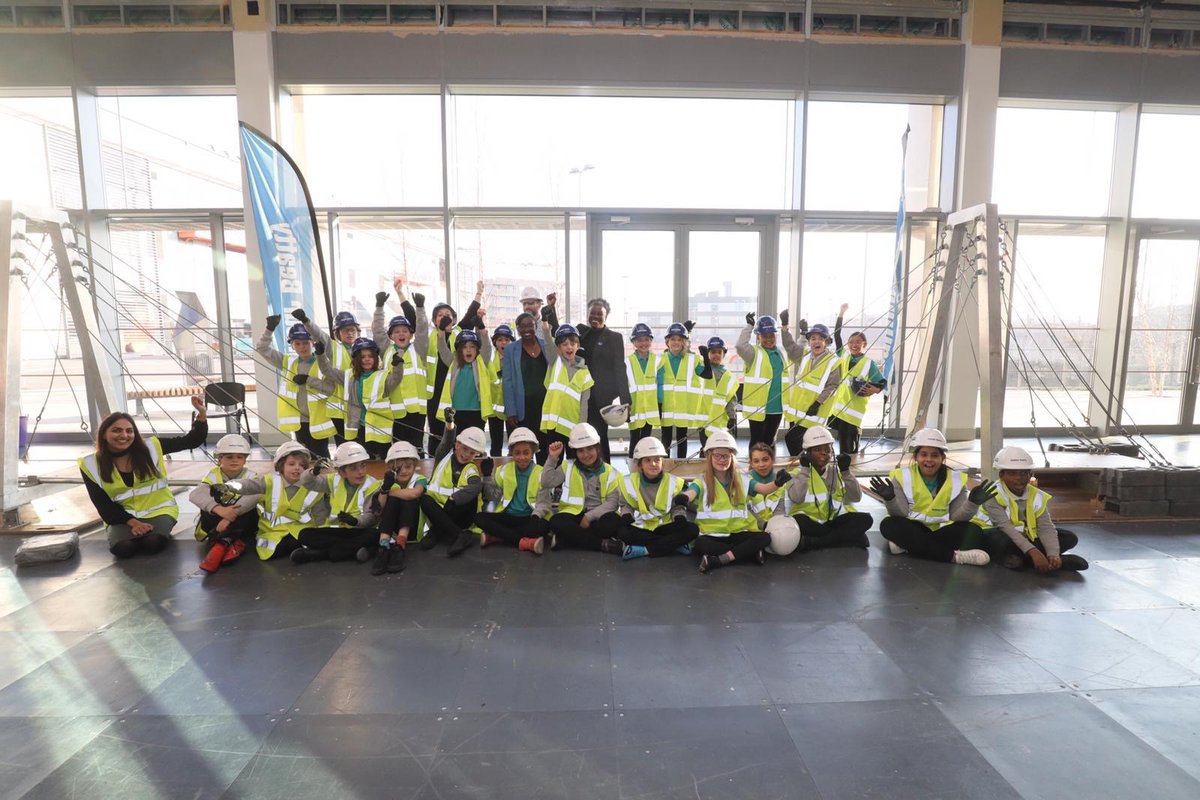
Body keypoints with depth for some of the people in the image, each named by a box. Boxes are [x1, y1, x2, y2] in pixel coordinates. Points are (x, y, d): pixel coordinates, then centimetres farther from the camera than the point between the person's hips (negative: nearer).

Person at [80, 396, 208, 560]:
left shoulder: (150, 447, -7)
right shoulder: (91, 465, -3)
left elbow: (193, 441, -6)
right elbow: (103, 505, -2)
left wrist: (202, 413, -20)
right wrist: (132, 522, -16)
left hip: (158, 509, -1)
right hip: (123, 517, 1)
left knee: (152, 543, -30)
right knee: (123, 548, -29)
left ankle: (161, 530, 5)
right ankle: (133, 532, 6)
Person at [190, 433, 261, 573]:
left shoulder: (250, 476, -7)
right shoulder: (214, 475, -4)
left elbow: (253, 497, -30)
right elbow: (195, 495, -24)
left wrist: (230, 516, -43)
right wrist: (218, 509, -42)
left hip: (241, 522, -1)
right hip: (216, 520, 1)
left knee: (251, 511, -30)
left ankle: (221, 543, -39)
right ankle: (236, 543, -40)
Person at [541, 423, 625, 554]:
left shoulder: (610, 472, 3)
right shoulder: (568, 468, 8)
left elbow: (612, 502, -7)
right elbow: (546, 483, -5)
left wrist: (589, 516, -17)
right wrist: (552, 458, -11)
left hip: (598, 515, 0)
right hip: (574, 513, 1)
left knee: (614, 521, -33)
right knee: (556, 521, -32)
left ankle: (563, 539, -29)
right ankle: (603, 543, -31)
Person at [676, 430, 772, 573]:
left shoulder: (742, 480, 8)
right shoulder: (702, 481, -3)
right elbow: (691, 493, -24)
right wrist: (684, 498, -49)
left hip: (739, 532, 3)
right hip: (713, 534, -3)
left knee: (764, 538, -24)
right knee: (700, 543, -35)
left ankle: (717, 561, -28)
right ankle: (752, 554, -26)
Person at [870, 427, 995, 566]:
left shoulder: (955, 479, 0)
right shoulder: (902, 476, -7)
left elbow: (957, 517, -5)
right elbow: (900, 514, -13)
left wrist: (972, 503, -23)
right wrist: (890, 499, -33)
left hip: (942, 531, 2)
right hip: (912, 531, -2)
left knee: (973, 531, -22)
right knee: (889, 525, -32)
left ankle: (907, 545, -34)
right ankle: (953, 555, -38)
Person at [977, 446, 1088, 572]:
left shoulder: (1037, 496, -3)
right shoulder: (994, 495, -21)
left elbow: (1046, 528, -13)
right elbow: (1005, 526, -31)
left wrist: (1053, 555, -31)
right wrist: (1032, 551, -40)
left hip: (1023, 536, 7)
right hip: (995, 535, -7)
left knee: (1070, 538, -5)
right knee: (1003, 539, -41)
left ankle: (1018, 557, -19)